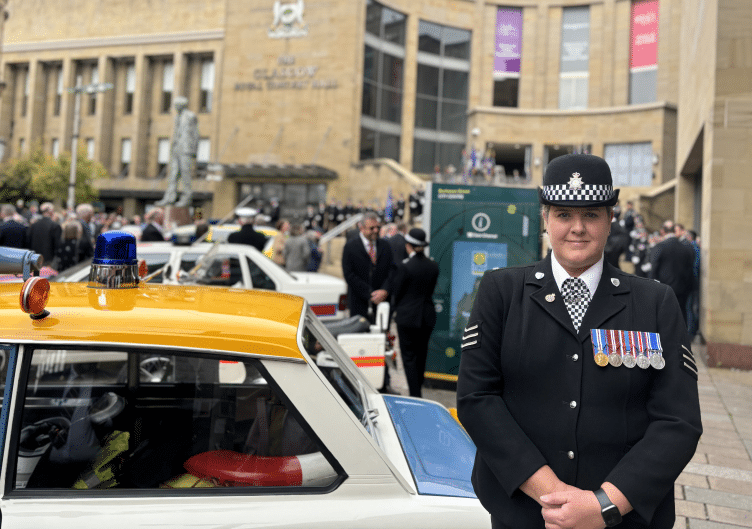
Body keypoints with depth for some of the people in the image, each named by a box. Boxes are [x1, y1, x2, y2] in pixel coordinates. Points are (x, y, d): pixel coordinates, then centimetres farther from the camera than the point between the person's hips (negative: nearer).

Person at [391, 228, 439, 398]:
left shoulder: (404, 266, -15)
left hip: (407, 316, -5)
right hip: (427, 317, 6)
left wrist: (397, 309, 12)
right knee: (422, 354, 18)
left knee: (409, 356, 1)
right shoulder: (433, 265, 1)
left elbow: (397, 292, -6)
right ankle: (418, 388, 31)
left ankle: (415, 395, -2)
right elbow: (431, 290, 9)